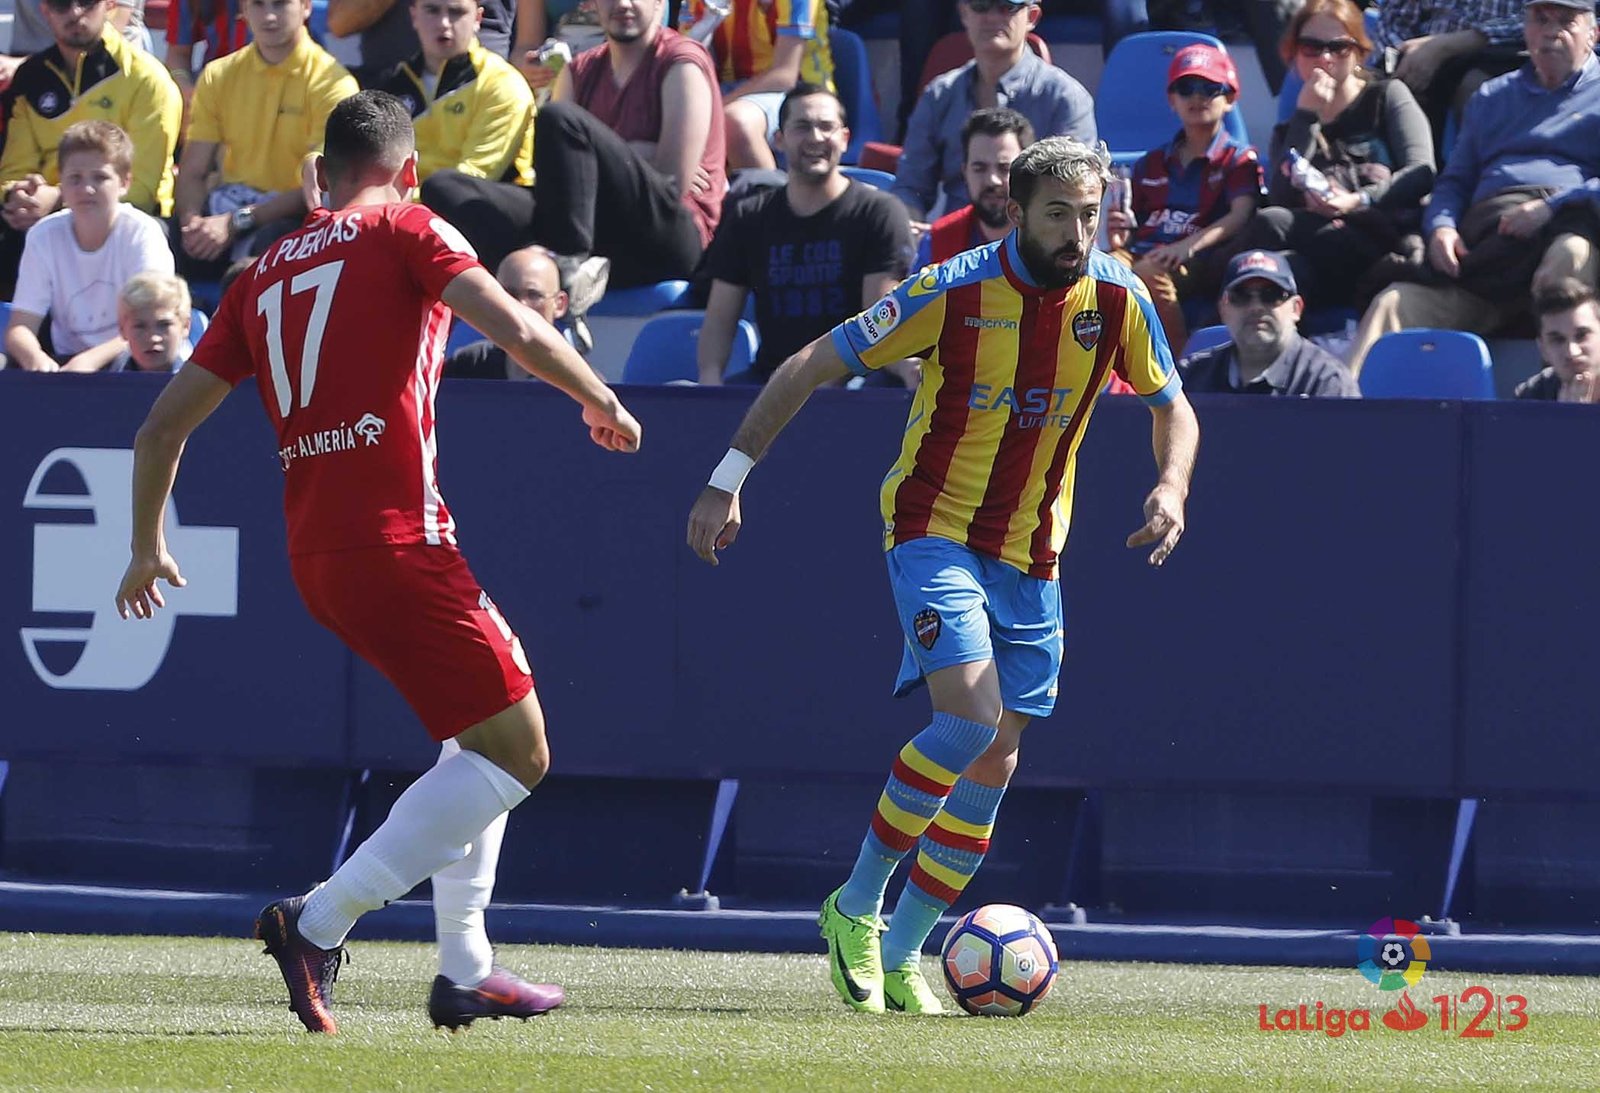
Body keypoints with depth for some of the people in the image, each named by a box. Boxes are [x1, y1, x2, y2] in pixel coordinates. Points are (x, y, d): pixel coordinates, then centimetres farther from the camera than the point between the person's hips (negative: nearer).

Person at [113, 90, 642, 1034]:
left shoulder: (264, 276, 18)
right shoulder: (407, 232, 1)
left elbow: (163, 427, 20)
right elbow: (517, 332, -12)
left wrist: (147, 548, 33)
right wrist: (602, 403, 5)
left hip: (313, 555, 8)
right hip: (397, 539, -7)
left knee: (483, 737, 22)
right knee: (516, 752, -5)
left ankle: (466, 972, 18)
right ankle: (321, 921, -15)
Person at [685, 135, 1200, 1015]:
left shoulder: (1116, 300, -6)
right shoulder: (953, 293, -17)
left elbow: (1171, 408, 10)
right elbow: (811, 367, -9)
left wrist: (1171, 486, -11)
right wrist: (730, 477, -12)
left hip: (1030, 552, 5)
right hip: (935, 527, -5)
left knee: (996, 761, 2)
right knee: (971, 715, -24)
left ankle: (898, 956, 13)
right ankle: (856, 905, -8)